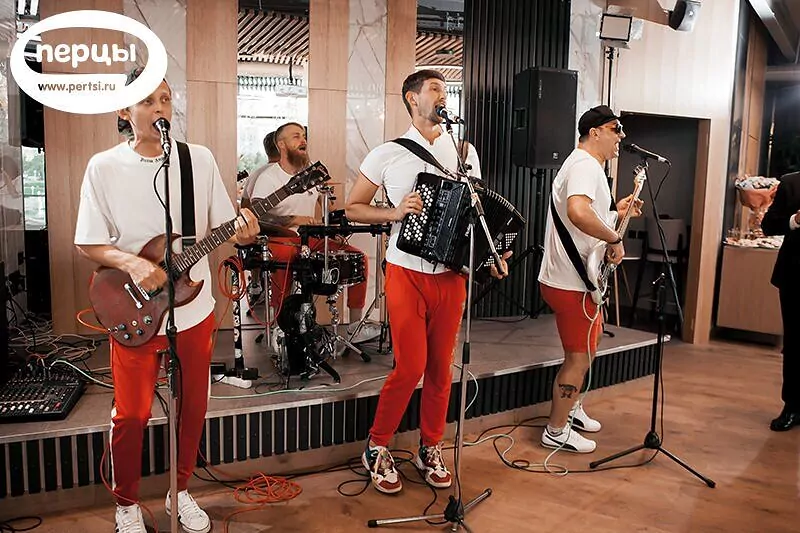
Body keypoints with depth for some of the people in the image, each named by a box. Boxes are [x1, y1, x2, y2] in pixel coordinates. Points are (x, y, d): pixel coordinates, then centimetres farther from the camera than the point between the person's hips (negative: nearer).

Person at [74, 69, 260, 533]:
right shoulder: (104, 167, -6)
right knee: (132, 415, 8)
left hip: (195, 310, 2)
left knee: (193, 408, 14)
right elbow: (88, 243, -3)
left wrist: (242, 233, -18)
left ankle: (180, 490, 37)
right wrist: (133, 263, -21)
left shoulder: (200, 159, -1)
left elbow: (220, 227, 4)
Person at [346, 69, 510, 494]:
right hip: (406, 274, -3)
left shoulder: (464, 151, 9)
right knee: (410, 366, -5)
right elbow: (353, 208, 3)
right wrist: (395, 212, -13)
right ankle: (377, 448, 17)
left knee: (441, 367, 9)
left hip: (451, 276, 3)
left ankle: (430, 449, 27)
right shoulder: (388, 154, 0)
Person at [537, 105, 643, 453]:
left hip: (568, 278, 11)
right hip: (573, 283, -11)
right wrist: (615, 239, -26)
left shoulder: (579, 164, 18)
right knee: (579, 358, 1)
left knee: (586, 349, 25)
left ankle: (572, 408, 41)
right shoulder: (586, 166, -18)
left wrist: (615, 212, 20)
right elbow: (578, 213, -38)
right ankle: (556, 432, 14)